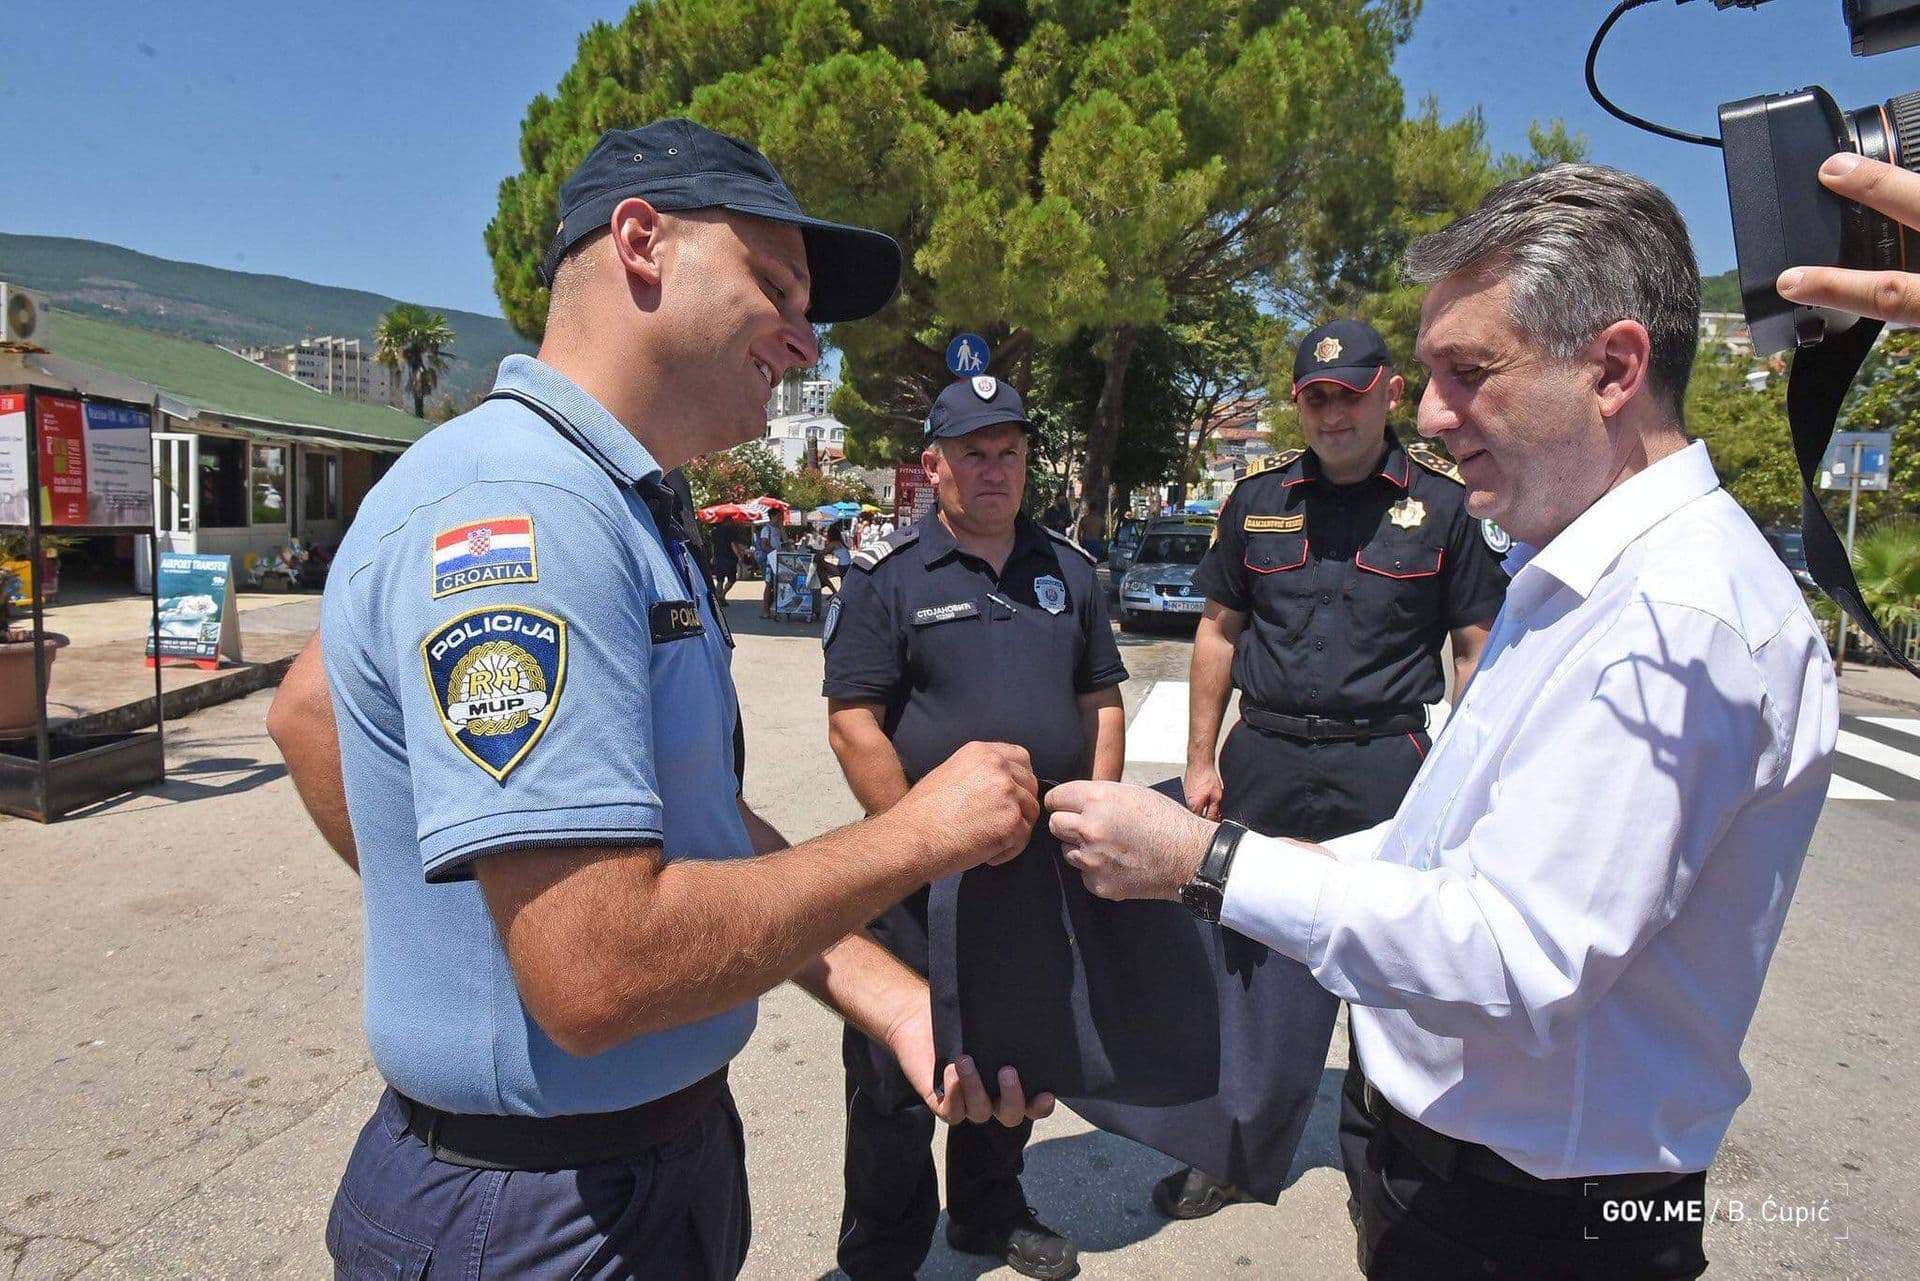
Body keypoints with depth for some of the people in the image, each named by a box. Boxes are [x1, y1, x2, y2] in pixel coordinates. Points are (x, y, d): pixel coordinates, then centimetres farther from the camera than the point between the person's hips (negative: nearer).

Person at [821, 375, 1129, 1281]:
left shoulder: (1068, 569, 9)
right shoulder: (887, 577, -7)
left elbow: (1102, 701, 12)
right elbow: (853, 724, -12)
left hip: (1047, 866, 5)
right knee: (899, 1070, 6)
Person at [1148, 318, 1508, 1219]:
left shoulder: (1443, 501, 0)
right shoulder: (1259, 497, 6)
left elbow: (1477, 648, 3)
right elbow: (1219, 631, 10)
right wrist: (1200, 761, 5)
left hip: (1384, 765, -2)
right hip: (1264, 761, 2)